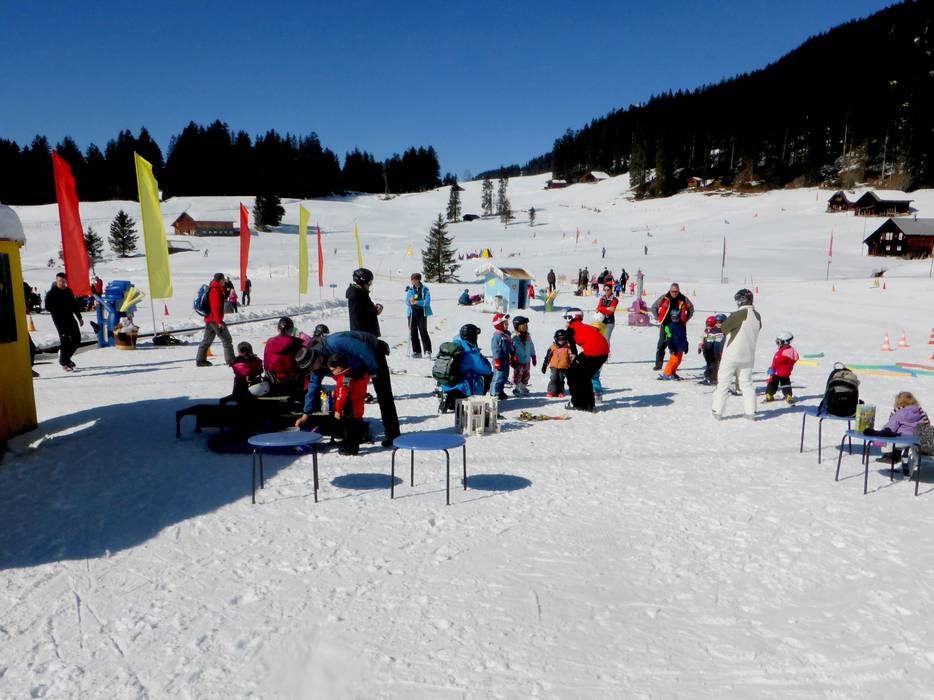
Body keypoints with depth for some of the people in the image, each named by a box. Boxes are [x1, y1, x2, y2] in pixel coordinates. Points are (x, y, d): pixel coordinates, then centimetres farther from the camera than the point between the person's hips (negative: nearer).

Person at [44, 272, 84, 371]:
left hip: (70, 317, 6)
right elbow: (48, 307, -11)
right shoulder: (51, 293, -6)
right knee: (65, 340, -11)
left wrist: (79, 317, 18)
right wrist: (60, 308, -20)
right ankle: (64, 362, 1)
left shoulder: (69, 291, 11)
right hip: (59, 319, -6)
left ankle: (66, 357, 26)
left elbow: (75, 305, 18)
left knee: (76, 339, 7)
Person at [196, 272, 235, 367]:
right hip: (215, 320, -10)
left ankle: (200, 360, 18)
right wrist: (219, 322, -21)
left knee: (207, 339, 14)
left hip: (209, 319, 10)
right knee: (227, 339, -6)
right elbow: (216, 307, -21)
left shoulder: (213, 289, 16)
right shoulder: (215, 291, -16)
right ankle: (231, 360, -5)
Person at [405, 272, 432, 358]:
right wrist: (410, 301, -16)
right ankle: (416, 352, 14)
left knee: (423, 332, -8)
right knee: (413, 332, 6)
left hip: (422, 313, -5)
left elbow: (427, 302, -12)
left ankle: (427, 351, -3)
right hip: (412, 312, 5)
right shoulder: (410, 289, 9)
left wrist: (417, 302, -18)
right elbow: (407, 301, 6)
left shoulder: (425, 289, -4)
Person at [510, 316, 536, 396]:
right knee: (517, 375, -2)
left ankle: (523, 388, 27)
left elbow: (531, 348, 16)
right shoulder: (514, 337, -13)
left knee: (526, 375, 14)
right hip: (518, 362, -6)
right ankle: (516, 389, 10)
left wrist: (533, 357, 16)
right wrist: (513, 359, -16)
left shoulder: (528, 337, 7)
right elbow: (512, 349, -14)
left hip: (527, 361, 6)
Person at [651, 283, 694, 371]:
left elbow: (691, 308, 16)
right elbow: (654, 307, 7)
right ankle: (658, 365, 3)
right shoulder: (664, 298, -4)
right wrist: (658, 318, 2)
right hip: (665, 325, -1)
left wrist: (686, 319, 8)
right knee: (662, 345, -2)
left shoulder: (683, 299, -1)